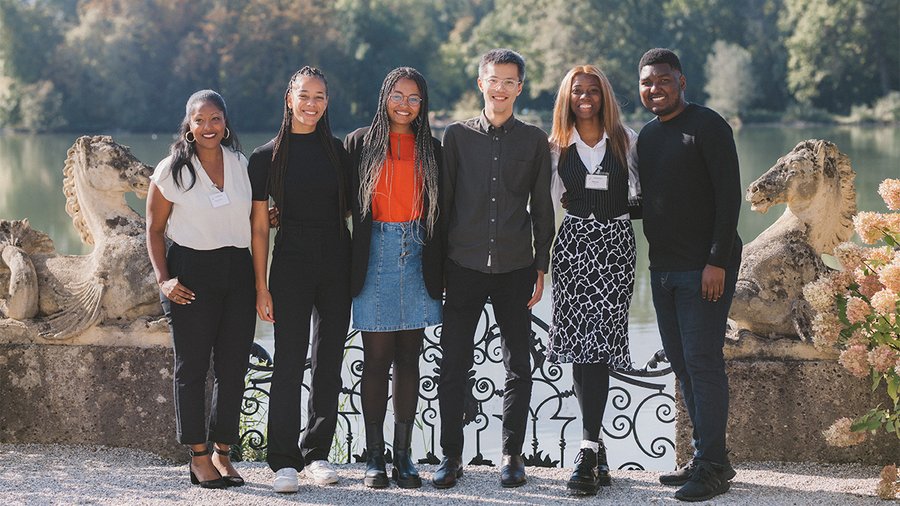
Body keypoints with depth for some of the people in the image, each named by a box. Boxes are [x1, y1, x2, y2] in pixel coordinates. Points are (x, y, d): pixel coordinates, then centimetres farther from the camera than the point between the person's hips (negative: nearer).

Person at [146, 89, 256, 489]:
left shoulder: (240, 165, 10)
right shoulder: (171, 171, -1)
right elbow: (155, 229, 1)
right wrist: (163, 278, -9)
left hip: (237, 272, 4)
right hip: (191, 272, -4)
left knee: (234, 367, 5)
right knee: (192, 366, 0)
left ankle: (222, 452, 16)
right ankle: (198, 456, 9)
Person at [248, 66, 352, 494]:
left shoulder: (338, 151, 7)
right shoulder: (267, 157, 0)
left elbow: (350, 209, 12)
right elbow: (259, 228, -1)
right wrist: (261, 287, -6)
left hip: (337, 265, 3)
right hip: (291, 264, -3)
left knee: (329, 362, 7)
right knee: (289, 362, -5)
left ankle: (317, 454, 17)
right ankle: (283, 461, 1)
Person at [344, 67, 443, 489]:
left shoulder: (430, 149, 10)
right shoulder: (360, 144, 3)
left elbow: (439, 212, 11)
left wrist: (442, 267, 6)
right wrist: (351, 264, -4)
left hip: (416, 258, 2)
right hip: (375, 257, -2)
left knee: (409, 357, 5)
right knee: (376, 357, -1)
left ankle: (403, 453, 11)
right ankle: (375, 457, 5)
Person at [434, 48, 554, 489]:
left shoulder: (534, 140, 7)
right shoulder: (457, 136, 6)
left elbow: (541, 207, 9)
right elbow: (442, 201, 7)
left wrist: (541, 266, 4)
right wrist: (436, 263, 3)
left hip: (515, 267, 1)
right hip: (464, 265, 0)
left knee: (518, 365, 4)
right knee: (454, 364, 0)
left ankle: (512, 454, 15)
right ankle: (451, 454, 10)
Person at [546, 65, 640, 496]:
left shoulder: (626, 139, 6)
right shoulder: (557, 146, 9)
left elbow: (643, 189, 12)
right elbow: (547, 197, 9)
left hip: (615, 243, -1)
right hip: (574, 242, 1)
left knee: (599, 342, -10)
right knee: (580, 345, -4)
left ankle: (588, 452, -13)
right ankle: (596, 445, 9)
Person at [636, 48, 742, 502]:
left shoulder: (707, 126, -8)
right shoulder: (647, 135, 16)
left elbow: (729, 196, -13)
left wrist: (717, 261, -18)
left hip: (704, 267, -8)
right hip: (663, 267, 8)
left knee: (702, 361, -8)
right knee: (680, 362, 10)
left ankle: (711, 468, -3)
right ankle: (707, 457, 19)